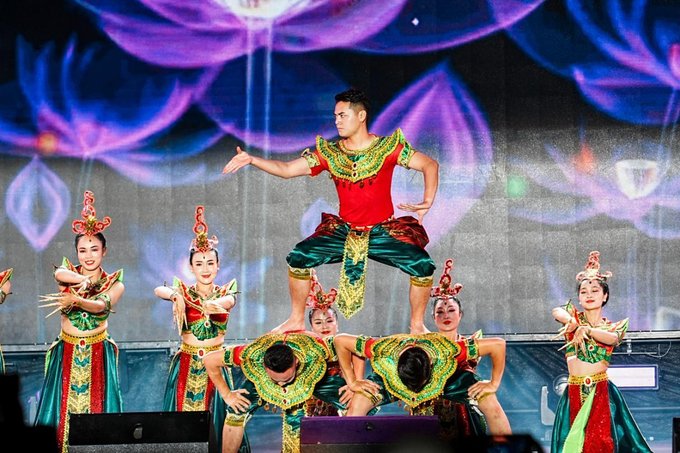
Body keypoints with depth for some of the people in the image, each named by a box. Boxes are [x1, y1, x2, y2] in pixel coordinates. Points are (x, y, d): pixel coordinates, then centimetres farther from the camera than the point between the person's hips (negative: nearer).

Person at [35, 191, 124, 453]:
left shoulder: (114, 282, 1)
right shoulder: (68, 273, 2)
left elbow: (101, 305, -20)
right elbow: (59, 274, -24)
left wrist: (74, 299, -40)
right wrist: (82, 279, -45)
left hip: (98, 354, -1)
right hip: (67, 354, 1)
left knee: (98, 408, -2)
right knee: (62, 408, -1)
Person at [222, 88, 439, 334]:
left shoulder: (387, 147, -7)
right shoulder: (329, 153, 1)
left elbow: (430, 165, -5)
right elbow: (287, 169, -2)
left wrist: (427, 201, -19)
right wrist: (251, 160, -15)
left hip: (383, 231, -2)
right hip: (344, 231, 2)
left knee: (423, 265, -23)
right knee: (298, 257, -15)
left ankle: (417, 325, 0)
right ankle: (296, 320, 4)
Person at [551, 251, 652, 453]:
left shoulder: (613, 327, 7)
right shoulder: (575, 317, 8)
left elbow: (612, 339, -17)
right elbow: (556, 312, -15)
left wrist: (585, 330, -30)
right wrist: (572, 322, -36)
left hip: (601, 394, -1)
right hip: (574, 394, 1)